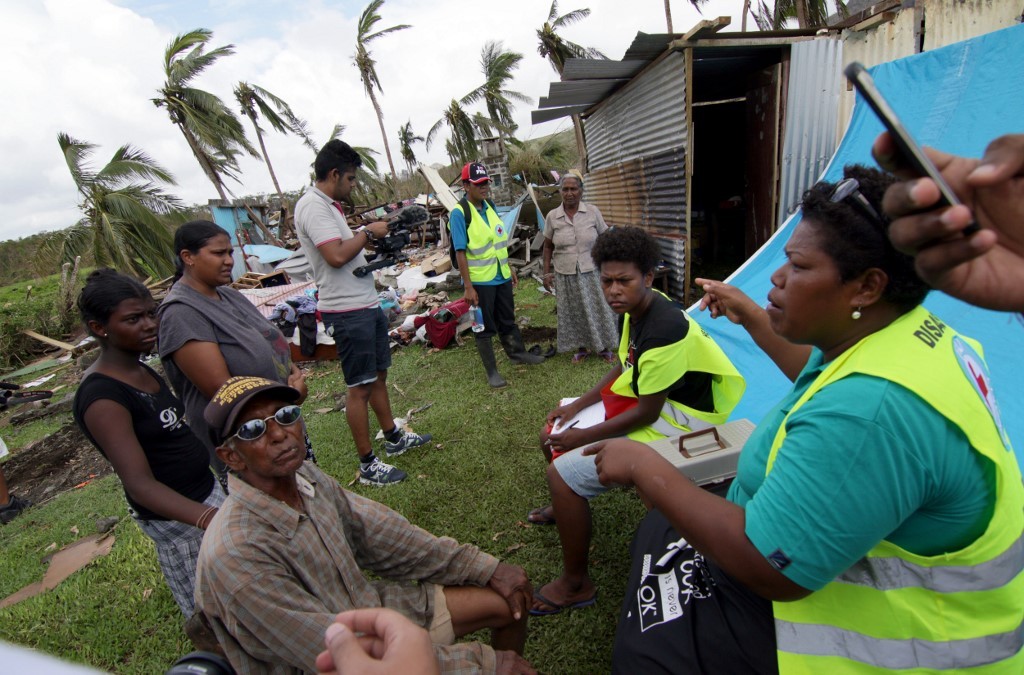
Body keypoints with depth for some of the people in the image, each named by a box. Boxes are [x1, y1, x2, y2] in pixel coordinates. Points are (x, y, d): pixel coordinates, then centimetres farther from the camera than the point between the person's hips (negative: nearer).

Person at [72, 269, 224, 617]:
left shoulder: (142, 370, 3)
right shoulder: (102, 399, -23)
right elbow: (140, 484, -30)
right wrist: (209, 518, -43)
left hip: (207, 490, 8)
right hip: (176, 515, -8)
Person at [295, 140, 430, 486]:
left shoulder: (329, 205, 15)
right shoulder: (312, 206, -15)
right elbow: (336, 255, -27)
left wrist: (376, 239, 6)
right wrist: (368, 232, -13)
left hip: (367, 304, 10)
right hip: (347, 312, -10)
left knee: (379, 375, 19)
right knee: (360, 388, -1)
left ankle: (394, 438, 36)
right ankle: (368, 466, 12)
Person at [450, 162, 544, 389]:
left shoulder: (490, 205, 7)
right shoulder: (459, 213, -14)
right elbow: (460, 252, -16)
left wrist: (510, 268, 16)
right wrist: (468, 287, -18)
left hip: (501, 276, 6)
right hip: (480, 281, -6)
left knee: (507, 320, 21)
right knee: (484, 328, 7)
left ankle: (517, 353, 40)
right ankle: (491, 371, 20)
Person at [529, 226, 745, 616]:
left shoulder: (664, 330, -30)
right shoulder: (633, 309, -1)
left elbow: (646, 412, -24)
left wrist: (583, 437, -15)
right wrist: (577, 407, 4)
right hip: (643, 395, 10)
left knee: (562, 473, -18)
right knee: (552, 436, 17)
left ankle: (576, 585, 2)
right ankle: (568, 506, 46)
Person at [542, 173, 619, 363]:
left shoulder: (593, 212, -5)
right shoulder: (552, 216, -3)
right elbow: (548, 246, 6)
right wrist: (547, 272, 2)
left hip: (592, 271, 0)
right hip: (565, 274, 1)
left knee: (598, 310, 8)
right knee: (574, 313, 10)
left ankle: (604, 347, 25)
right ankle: (581, 348, 26)